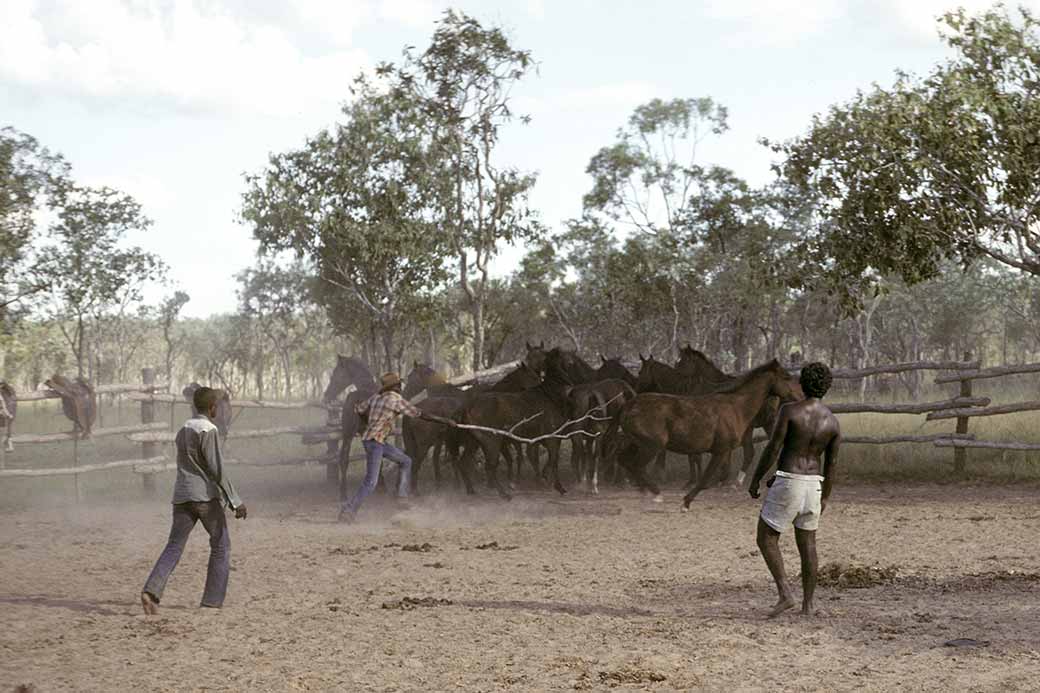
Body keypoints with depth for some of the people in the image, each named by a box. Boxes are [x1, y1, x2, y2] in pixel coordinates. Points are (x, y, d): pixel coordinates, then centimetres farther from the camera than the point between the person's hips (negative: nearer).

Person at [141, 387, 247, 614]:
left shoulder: (183, 430, 15)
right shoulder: (208, 430, -10)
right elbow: (217, 469, -15)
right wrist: (235, 501, -13)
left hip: (181, 496, 7)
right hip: (206, 496, -7)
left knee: (174, 546, 3)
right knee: (221, 546, 8)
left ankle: (151, 591, -17)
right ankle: (212, 600, 6)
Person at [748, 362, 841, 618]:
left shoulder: (789, 410, -12)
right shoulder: (833, 422, 2)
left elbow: (773, 449, -13)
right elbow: (831, 464, 7)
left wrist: (756, 479, -1)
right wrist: (825, 497, 19)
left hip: (787, 482, -5)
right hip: (813, 483, 5)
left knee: (766, 539, 5)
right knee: (807, 543, 14)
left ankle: (785, 595, -7)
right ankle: (807, 604, 15)